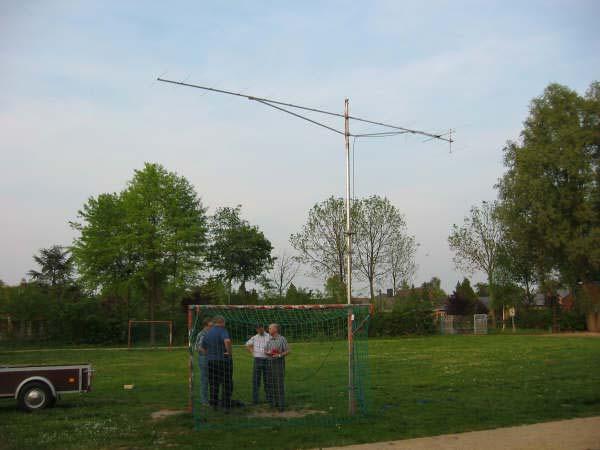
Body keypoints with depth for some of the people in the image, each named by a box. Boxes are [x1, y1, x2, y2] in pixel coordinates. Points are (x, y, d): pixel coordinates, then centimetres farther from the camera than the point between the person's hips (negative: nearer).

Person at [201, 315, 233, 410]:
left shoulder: (208, 333, 11)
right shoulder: (222, 330, -11)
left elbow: (203, 347, 17)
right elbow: (227, 341, -31)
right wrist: (229, 351, -19)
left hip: (211, 361, 6)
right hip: (223, 360, -6)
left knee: (213, 383, 14)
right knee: (226, 383, 3)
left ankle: (213, 404, 17)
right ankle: (226, 405, 4)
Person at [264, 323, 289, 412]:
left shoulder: (282, 339, -8)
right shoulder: (269, 340, 11)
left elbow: (287, 351, -8)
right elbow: (265, 351, 15)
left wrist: (279, 355, -22)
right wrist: (268, 353, -8)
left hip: (279, 362, -6)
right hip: (270, 362, 6)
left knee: (279, 383, -9)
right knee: (271, 383, 6)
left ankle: (281, 404, -6)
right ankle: (274, 403, 14)